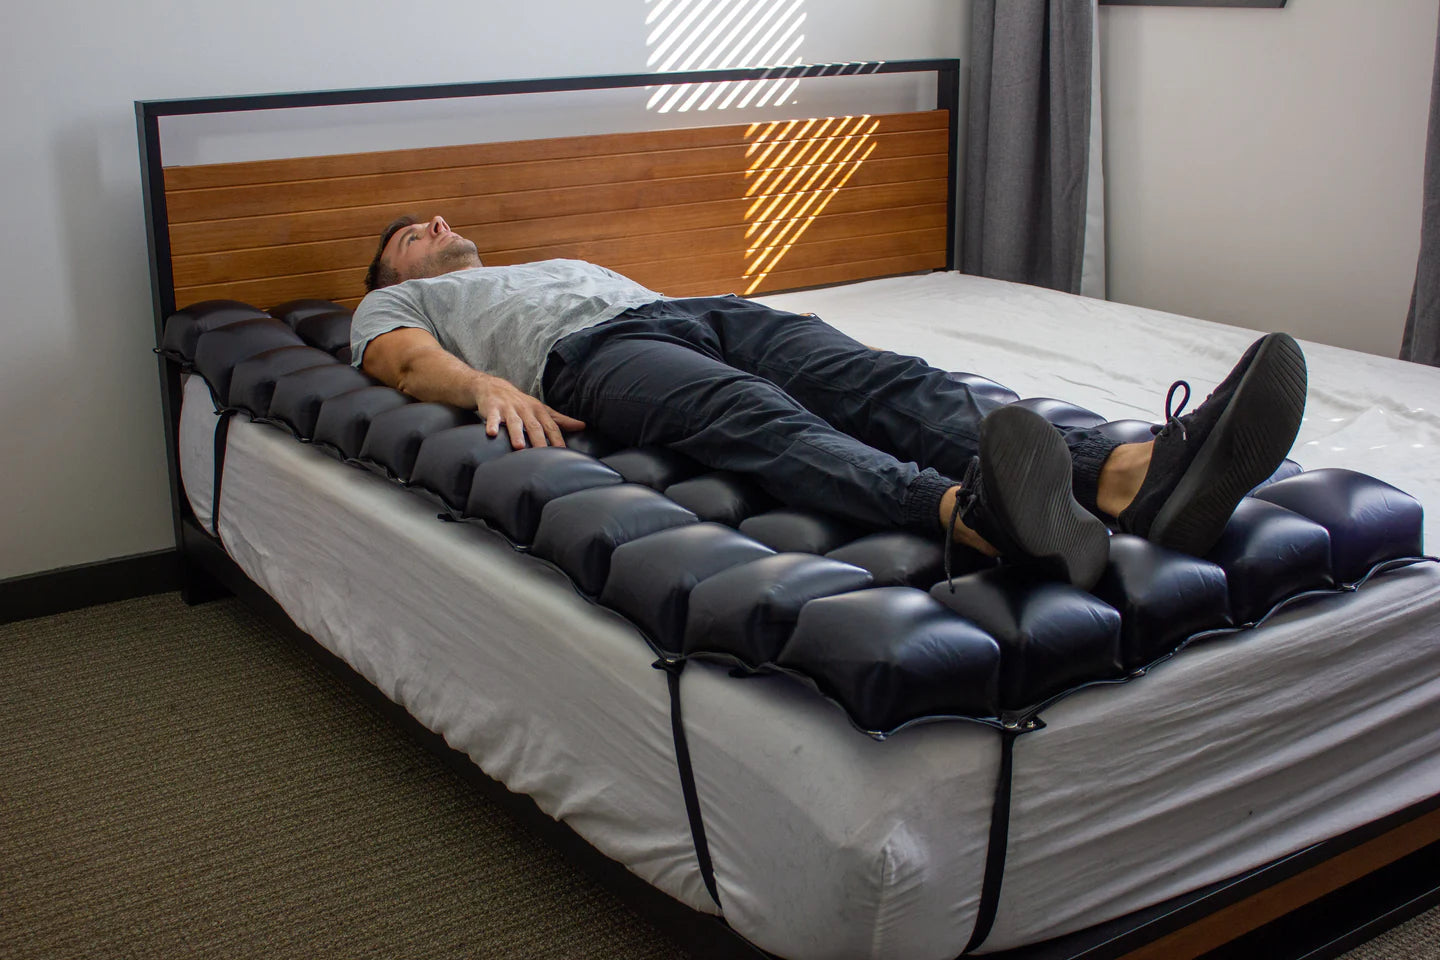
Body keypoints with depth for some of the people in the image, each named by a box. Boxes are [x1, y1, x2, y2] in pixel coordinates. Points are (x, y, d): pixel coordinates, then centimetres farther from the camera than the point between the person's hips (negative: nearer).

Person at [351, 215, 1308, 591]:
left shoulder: (565, 262, 48)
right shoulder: (396, 302, 33)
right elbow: (408, 361, 8)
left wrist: (776, 320, 16)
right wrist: (487, 384, -15)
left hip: (706, 308, 6)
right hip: (592, 352, -5)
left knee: (885, 379, -26)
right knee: (753, 412, -40)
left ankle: (1139, 477, -52)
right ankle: (971, 510, -71)